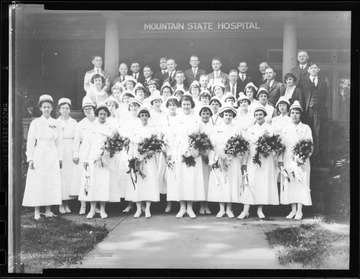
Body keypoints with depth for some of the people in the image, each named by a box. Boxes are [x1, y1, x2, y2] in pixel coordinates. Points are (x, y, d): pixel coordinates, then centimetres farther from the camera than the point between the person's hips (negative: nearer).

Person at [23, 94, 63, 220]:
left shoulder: (56, 124, 7)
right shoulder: (35, 123, 1)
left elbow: (59, 142, 10)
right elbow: (30, 141, -1)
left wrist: (60, 158, 7)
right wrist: (30, 159, -6)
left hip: (52, 156, 2)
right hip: (39, 155, -2)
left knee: (52, 183, 0)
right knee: (37, 183, -4)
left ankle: (48, 210, 8)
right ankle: (37, 212, 3)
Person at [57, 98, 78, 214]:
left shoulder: (74, 122, 9)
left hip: (71, 152, 2)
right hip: (59, 152, -2)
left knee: (70, 176, -1)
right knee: (60, 175, -4)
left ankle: (67, 204, 7)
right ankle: (61, 205, 2)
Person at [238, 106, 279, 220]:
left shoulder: (270, 128, 8)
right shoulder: (251, 129, 13)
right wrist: (244, 162, 3)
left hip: (266, 160, -1)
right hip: (252, 159, 1)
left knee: (264, 183, -2)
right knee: (250, 183, -7)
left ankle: (260, 210, 5)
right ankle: (245, 210, -8)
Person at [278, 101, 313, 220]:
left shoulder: (306, 128, 5)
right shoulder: (285, 128, 14)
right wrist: (280, 160, 1)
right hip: (287, 161, 3)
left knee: (301, 184, -5)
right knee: (289, 184, 1)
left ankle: (299, 210, 1)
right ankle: (293, 210, 9)